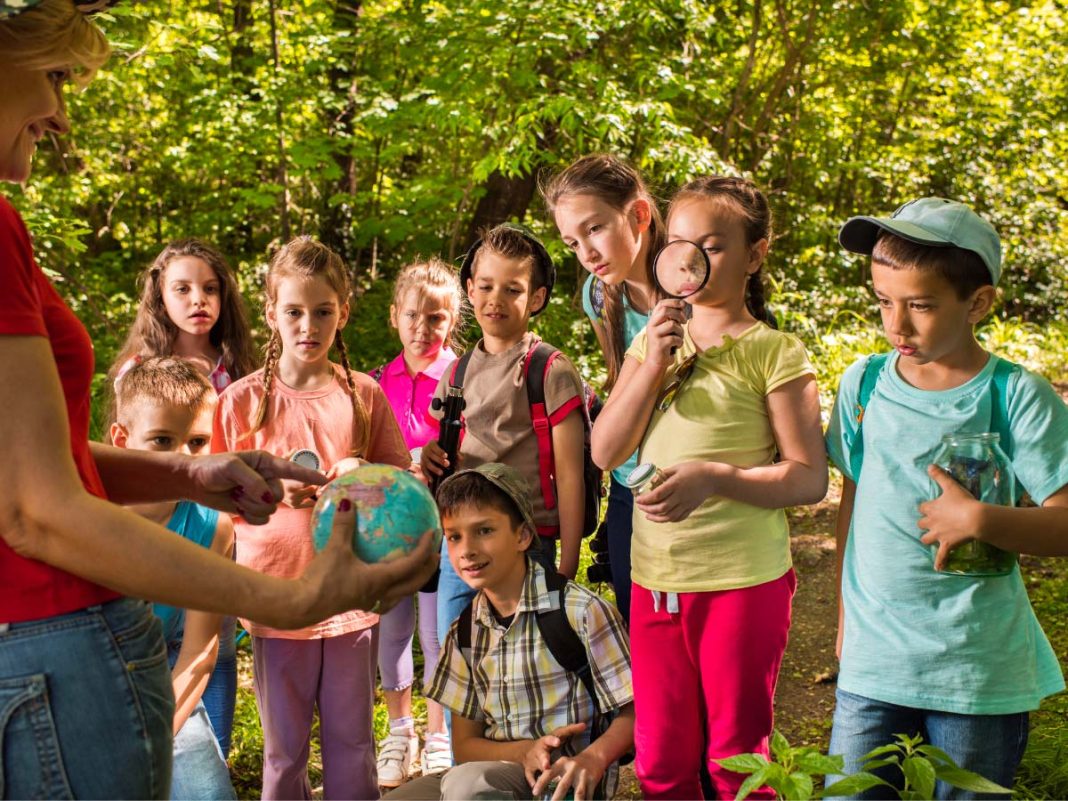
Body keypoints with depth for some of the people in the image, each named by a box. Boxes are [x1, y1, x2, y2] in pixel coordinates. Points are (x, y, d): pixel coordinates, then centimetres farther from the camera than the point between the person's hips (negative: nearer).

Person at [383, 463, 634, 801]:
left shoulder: (581, 611, -9)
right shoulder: (464, 633, 9)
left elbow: (634, 712, -5)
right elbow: (465, 745, 10)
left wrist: (592, 759, -26)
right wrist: (525, 751, -12)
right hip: (498, 769, 5)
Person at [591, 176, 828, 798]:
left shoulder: (773, 352, -7)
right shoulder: (652, 341, 9)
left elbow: (809, 478, -10)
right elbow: (606, 452, 1)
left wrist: (713, 477, -25)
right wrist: (653, 364, -11)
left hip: (742, 581, -5)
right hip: (654, 578, 5)